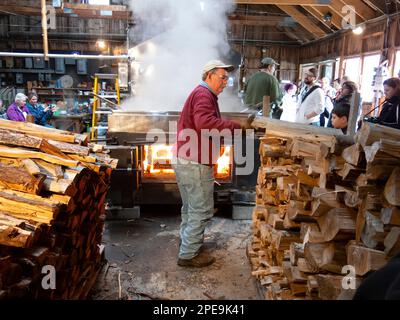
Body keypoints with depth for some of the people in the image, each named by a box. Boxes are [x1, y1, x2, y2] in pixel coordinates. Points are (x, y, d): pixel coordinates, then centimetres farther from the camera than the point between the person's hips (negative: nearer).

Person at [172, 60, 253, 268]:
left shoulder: (201, 93, 21)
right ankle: (189, 255, 10)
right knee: (202, 210, 0)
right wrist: (237, 127, -30)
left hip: (184, 160, 11)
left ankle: (188, 244, 36)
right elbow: (205, 122, -32)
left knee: (190, 208, 22)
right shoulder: (204, 94, -14)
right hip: (195, 163, -11)